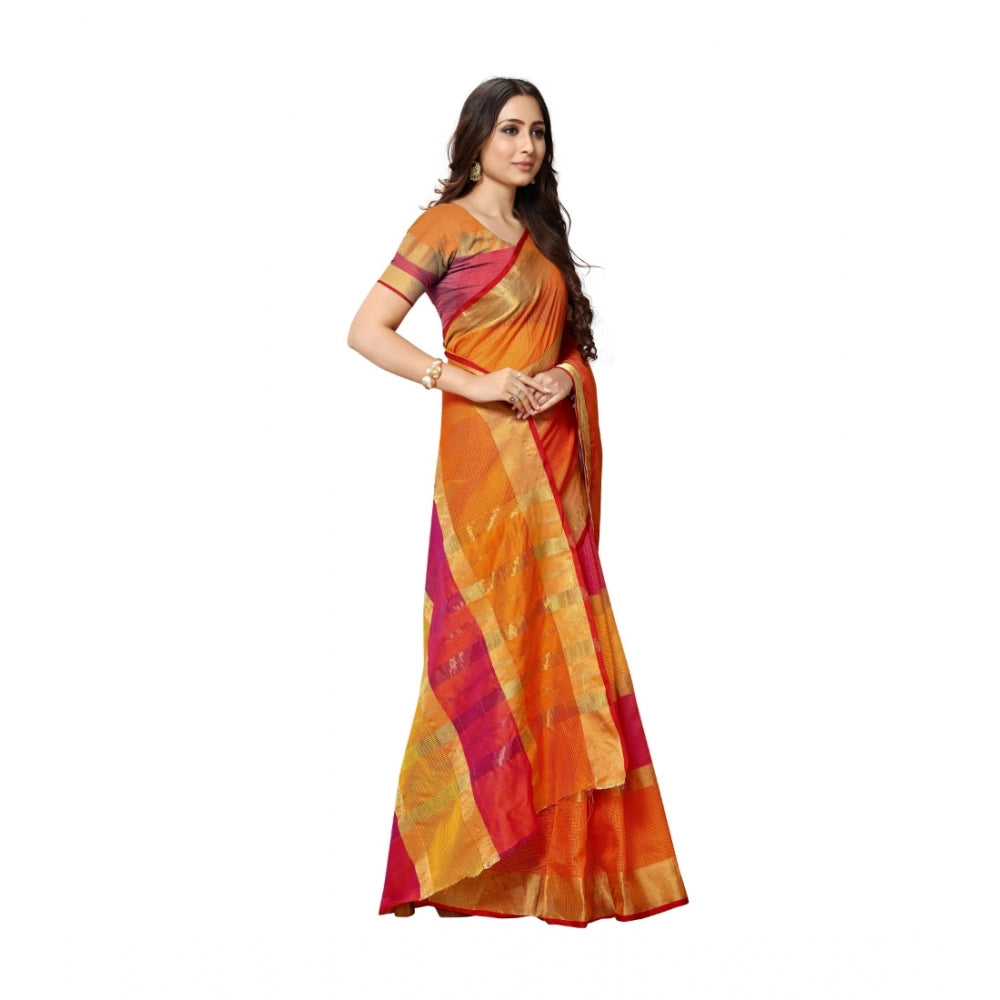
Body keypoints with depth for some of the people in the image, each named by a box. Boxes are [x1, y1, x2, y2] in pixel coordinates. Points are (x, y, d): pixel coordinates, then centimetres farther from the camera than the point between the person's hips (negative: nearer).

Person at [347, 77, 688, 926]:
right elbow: (367, 331, -10)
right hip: (487, 452, -7)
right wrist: (474, 382, -18)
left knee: (557, 649, 6)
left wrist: (569, 375, -1)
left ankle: (557, 853, 13)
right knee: (492, 648, -7)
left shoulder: (541, 235, 19)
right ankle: (454, 858, 2)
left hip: (555, 455, 7)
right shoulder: (447, 226, -3)